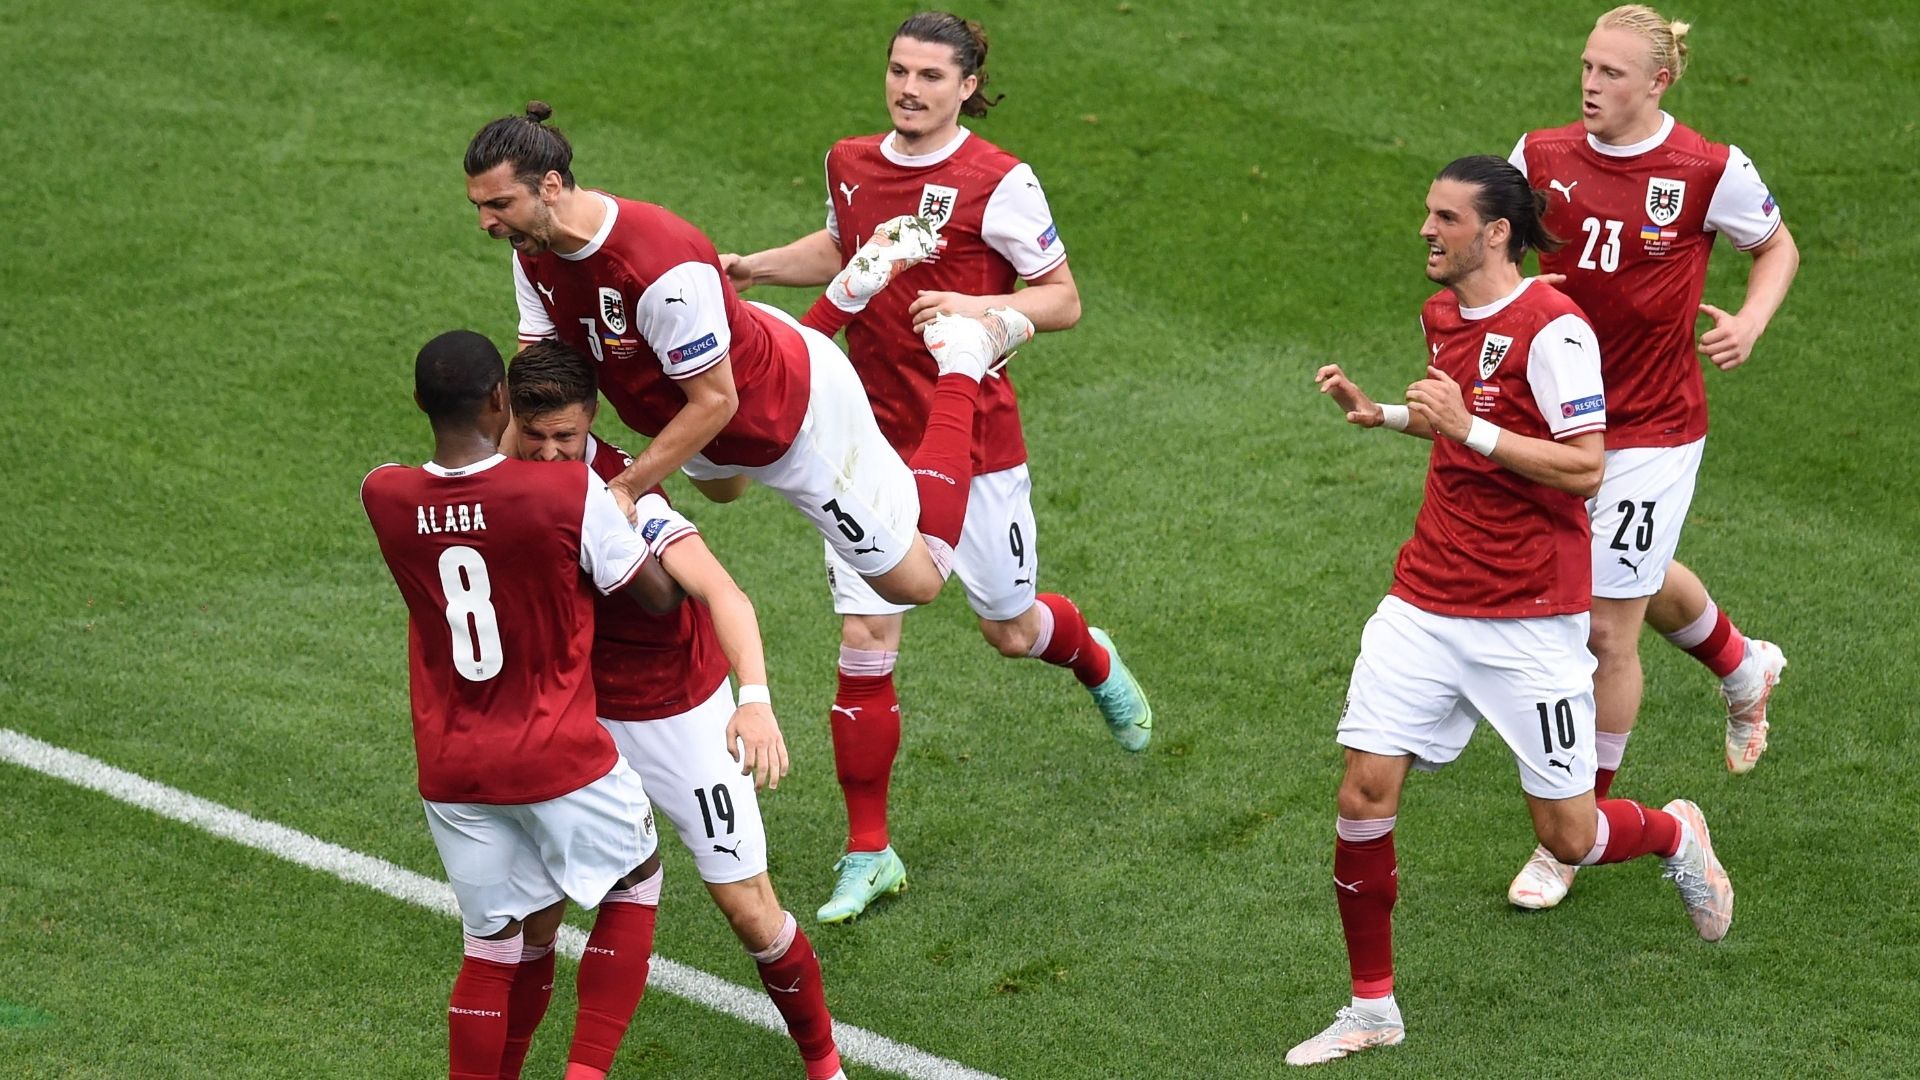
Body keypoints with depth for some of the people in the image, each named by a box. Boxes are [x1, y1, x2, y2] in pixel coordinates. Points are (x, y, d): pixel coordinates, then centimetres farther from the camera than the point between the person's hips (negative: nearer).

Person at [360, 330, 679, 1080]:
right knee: (635, 886, 22)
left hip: (449, 772, 3)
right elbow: (659, 597, -5)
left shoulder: (384, 498, -9)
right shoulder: (571, 493, -20)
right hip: (559, 761, -3)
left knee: (491, 945, 16)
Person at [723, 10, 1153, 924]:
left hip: (973, 443, -3)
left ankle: (1094, 659, 52)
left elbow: (1063, 299, -8)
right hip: (873, 443, 3)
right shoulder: (850, 164, 3)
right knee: (864, 642, -4)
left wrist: (977, 306, -24)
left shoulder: (997, 182, -13)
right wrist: (755, 267, 12)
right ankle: (868, 854, 8)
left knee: (1011, 631, 13)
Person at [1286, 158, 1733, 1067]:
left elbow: (1585, 467, -19)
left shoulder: (1552, 327, -15)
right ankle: (1371, 1008, 9)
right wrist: (1381, 414, 11)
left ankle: (1676, 836, 37)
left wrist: (1470, 427, -26)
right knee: (1364, 797, -5)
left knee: (1567, 834, 2)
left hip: (1528, 619, -6)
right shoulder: (1441, 316, 10)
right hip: (1424, 607, 6)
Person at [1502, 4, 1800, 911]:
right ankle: (1744, 669, 61)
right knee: (1646, 583, 26)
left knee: (1610, 629, -3)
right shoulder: (1542, 156, -4)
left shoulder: (1709, 171, -13)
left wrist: (1750, 322, -14)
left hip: (1652, 430, -5)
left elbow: (1777, 246, 4)